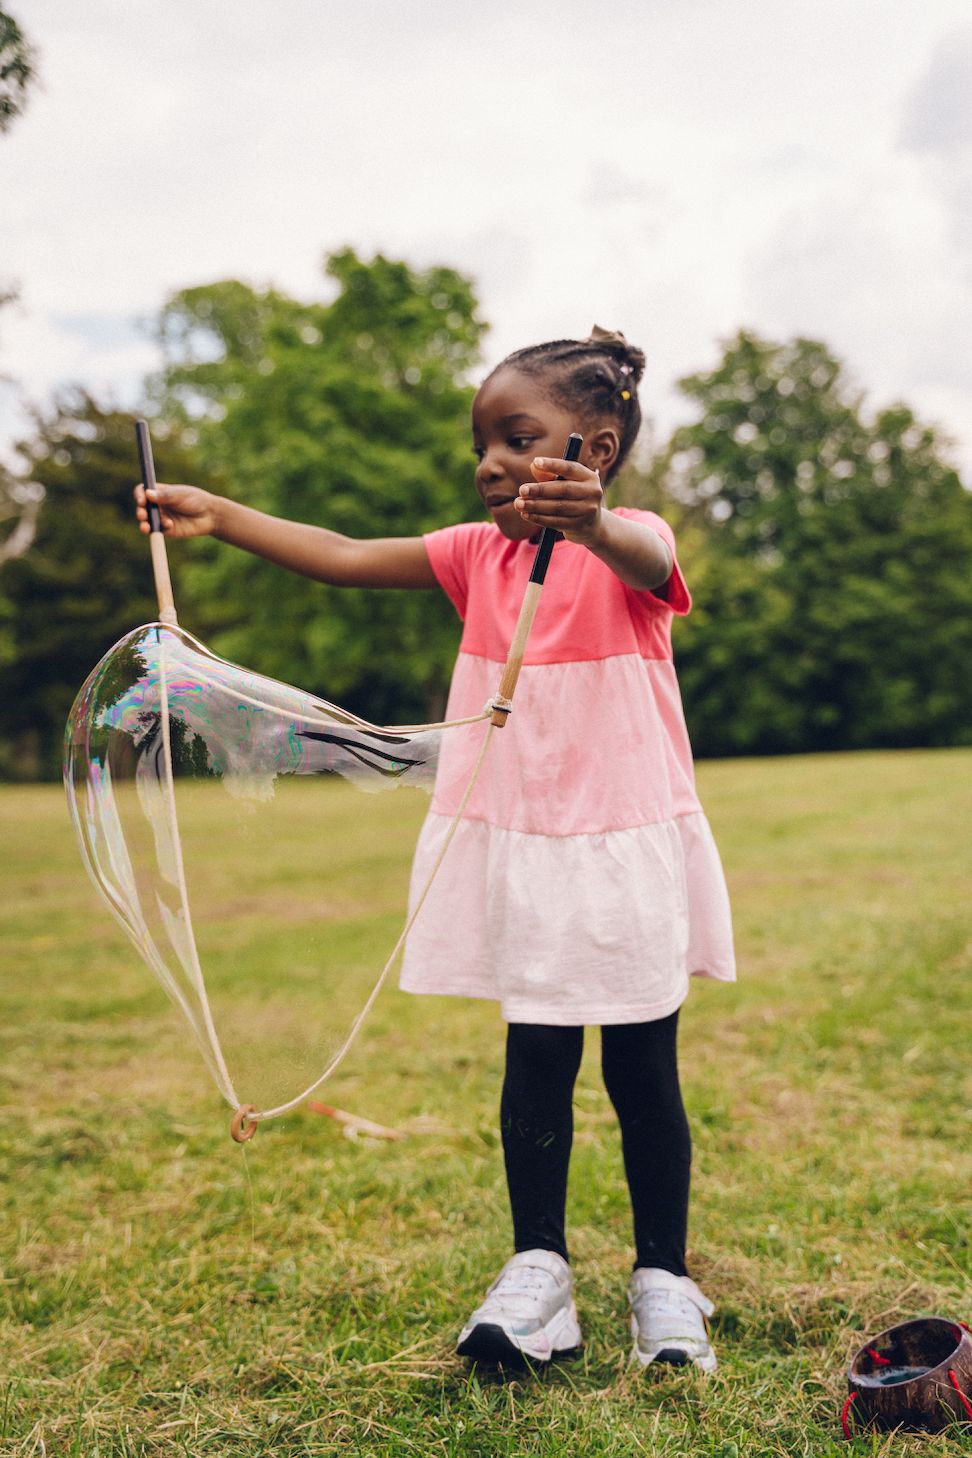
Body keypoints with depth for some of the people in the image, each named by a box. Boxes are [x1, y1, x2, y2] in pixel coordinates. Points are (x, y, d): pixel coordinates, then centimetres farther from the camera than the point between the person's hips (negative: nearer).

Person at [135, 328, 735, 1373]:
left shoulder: (633, 545, -8)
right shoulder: (478, 555, 6)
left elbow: (640, 559, -33)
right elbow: (345, 558, 2)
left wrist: (591, 520, -57)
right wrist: (220, 517, -8)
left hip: (627, 849, -3)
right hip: (518, 854, 4)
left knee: (642, 1071, 7)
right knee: (535, 1062, 8)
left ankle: (664, 1281, 22)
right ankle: (537, 1271, 20)